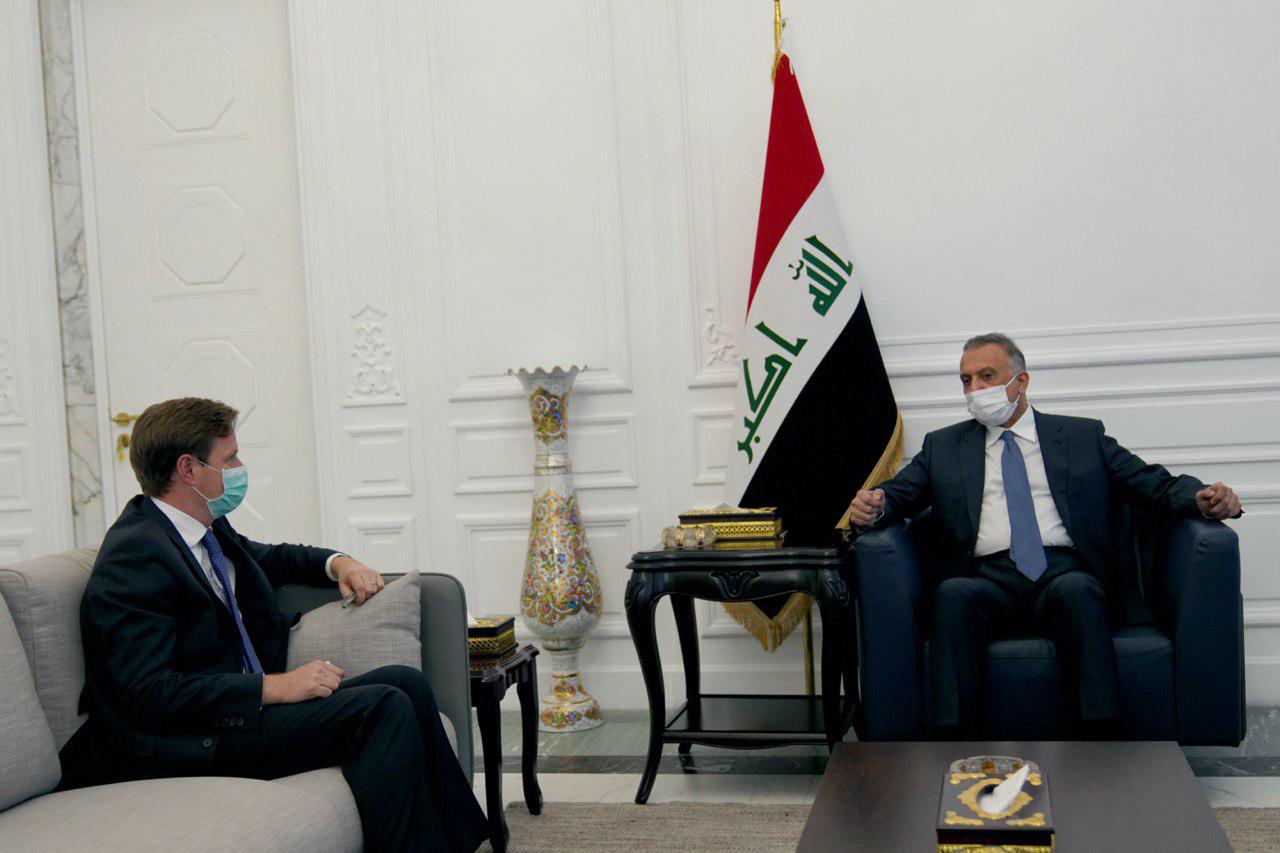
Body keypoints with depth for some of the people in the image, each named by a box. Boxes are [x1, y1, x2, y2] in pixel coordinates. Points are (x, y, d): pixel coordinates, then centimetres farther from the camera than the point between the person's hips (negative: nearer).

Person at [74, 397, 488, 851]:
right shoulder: (134, 556, -17)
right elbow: (150, 692, -23)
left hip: (242, 701, 10)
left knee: (405, 682, -1)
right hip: (191, 745, -10)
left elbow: (270, 559, 34)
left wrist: (337, 563, 14)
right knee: (384, 707, -21)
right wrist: (274, 687, -24)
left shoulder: (207, 529, 12)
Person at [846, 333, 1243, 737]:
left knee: (1075, 591, -35)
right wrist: (872, 505, -11)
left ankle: (1104, 740, -36)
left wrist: (1203, 498, -7)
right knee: (953, 594, -33)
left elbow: (1155, 485, 14)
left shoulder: (1084, 436, 19)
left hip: (1066, 572, 0)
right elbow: (898, 492, 13)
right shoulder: (943, 446, 23)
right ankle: (952, 748, -35)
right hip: (989, 579, 1)